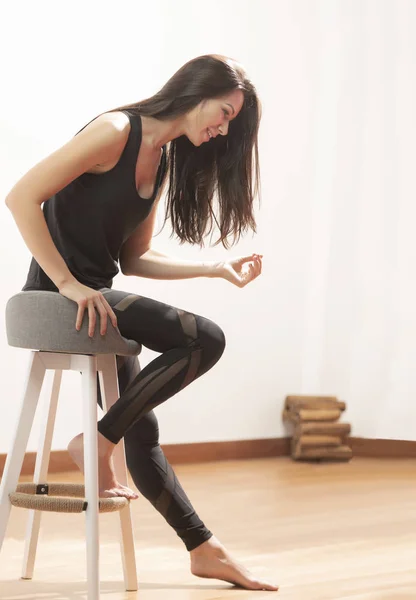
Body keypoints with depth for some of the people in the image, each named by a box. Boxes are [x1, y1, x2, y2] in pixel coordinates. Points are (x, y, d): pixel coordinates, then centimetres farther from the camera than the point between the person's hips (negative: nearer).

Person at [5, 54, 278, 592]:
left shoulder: (164, 160, 14)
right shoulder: (115, 131, -13)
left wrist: (216, 269, 8)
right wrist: (69, 284, -21)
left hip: (99, 297, 9)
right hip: (62, 294, -9)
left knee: (142, 430, 13)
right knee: (205, 340, -21)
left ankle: (203, 550, 22)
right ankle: (98, 441, -10)